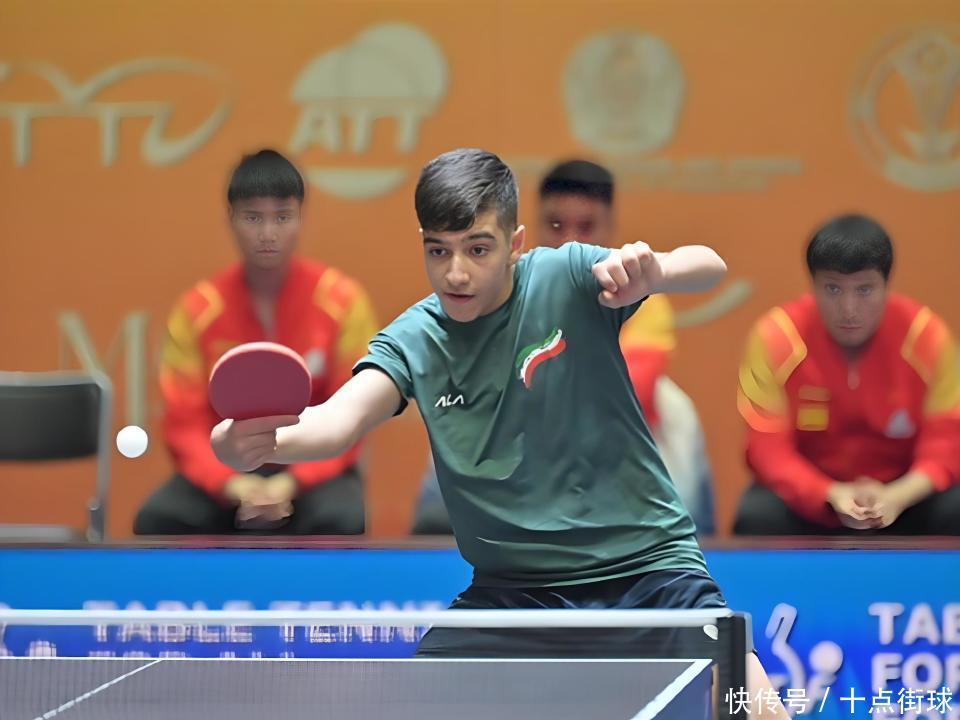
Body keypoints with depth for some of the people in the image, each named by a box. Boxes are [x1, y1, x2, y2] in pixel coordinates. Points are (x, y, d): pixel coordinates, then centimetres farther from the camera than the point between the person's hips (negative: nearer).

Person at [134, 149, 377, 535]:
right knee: (157, 520, -28)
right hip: (228, 469, 1)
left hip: (312, 468, -1)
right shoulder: (198, 309, -6)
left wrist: (293, 483, -24)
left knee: (341, 521, -35)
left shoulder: (341, 300, -9)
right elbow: (185, 424, -7)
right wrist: (232, 485, -26)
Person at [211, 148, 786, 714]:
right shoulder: (413, 344, -5)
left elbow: (708, 267, -18)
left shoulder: (566, 278, -9)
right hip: (514, 589, 2)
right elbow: (339, 422, -21)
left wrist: (650, 270, -42)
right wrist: (258, 442, -44)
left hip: (647, 561, -2)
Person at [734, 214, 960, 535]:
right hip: (813, 491, -1)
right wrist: (831, 495, -35)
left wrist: (898, 496, -34)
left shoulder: (927, 336, -16)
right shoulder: (775, 337, -18)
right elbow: (767, 446, -17)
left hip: (901, 492, 1)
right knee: (757, 519, -31)